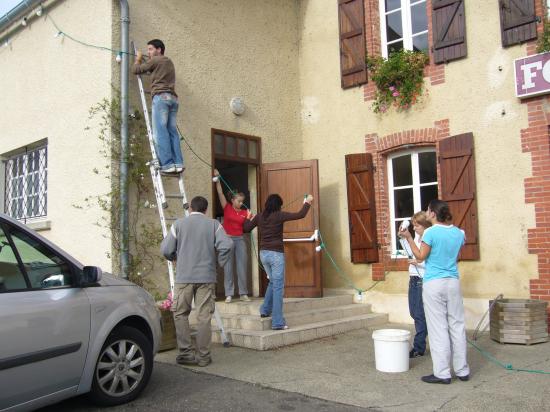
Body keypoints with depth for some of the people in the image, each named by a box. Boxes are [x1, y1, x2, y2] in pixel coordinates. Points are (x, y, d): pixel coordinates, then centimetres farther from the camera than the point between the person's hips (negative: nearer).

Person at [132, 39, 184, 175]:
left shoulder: (155, 60, 4)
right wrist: (143, 60, 40)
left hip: (161, 96, -7)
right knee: (172, 131, 2)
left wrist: (138, 59, 28)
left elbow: (136, 70, 11)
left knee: (160, 132, -13)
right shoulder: (169, 62, 28)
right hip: (173, 98, 8)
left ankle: (167, 164, -23)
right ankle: (178, 163, -9)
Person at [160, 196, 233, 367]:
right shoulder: (213, 224, 1)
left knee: (180, 314, 12)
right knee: (204, 316, 6)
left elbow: (166, 249, -1)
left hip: (184, 277, 0)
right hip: (207, 277, 0)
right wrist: (220, 263, 5)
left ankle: (186, 352, 6)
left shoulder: (179, 224, 2)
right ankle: (203, 355, 10)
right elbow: (227, 245, -12)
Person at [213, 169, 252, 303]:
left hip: (240, 240, 2)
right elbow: (220, 193, -4)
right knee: (228, 268, 2)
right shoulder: (227, 208, 0)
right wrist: (217, 179, -9)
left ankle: (244, 293, 11)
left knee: (242, 267, 3)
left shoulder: (244, 212, 6)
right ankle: (229, 294, 7)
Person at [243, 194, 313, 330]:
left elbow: (247, 228, 15)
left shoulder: (259, 217, 4)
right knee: (278, 287, -1)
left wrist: (248, 218, 34)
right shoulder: (279, 216, -11)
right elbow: (300, 215, -11)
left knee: (273, 282, 27)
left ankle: (265, 310, 30)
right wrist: (307, 202, 4)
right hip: (276, 253, -6)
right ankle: (277, 322, 0)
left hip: (263, 253, 6)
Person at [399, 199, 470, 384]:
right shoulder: (458, 233, 6)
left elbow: (420, 257, -5)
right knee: (457, 326, 10)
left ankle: (442, 373, 3)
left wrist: (408, 238, -2)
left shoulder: (431, 232, -11)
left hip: (434, 284, -5)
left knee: (438, 329, -1)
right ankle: (462, 370, 18)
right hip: (453, 282, 6)